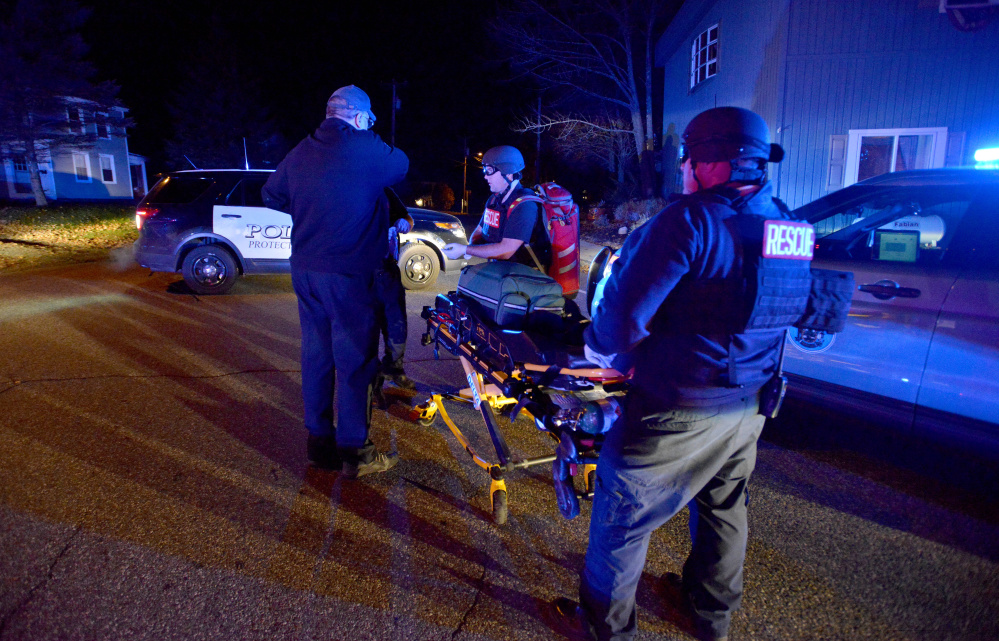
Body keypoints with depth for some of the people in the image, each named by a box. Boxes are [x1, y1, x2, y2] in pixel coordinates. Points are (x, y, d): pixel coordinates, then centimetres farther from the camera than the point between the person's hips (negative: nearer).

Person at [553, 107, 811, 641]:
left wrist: (600, 347, -5)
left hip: (677, 415, -8)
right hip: (748, 410, 8)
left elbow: (625, 309, -26)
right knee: (724, 512, 27)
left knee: (621, 519, 12)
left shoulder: (692, 221, -22)